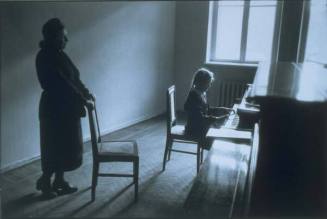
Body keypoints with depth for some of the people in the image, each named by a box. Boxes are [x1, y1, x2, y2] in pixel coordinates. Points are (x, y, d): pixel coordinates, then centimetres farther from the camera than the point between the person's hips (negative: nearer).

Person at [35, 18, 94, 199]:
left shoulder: (58, 54, 10)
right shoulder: (45, 57, -19)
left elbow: (73, 78, 15)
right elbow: (62, 84, -25)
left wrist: (86, 92, 2)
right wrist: (83, 101, -22)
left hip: (67, 108, 9)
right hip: (55, 109, -9)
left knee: (66, 146, 15)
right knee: (55, 148, 4)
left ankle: (59, 181, 30)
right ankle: (44, 181, 25)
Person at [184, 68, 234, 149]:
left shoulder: (202, 93, 6)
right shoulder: (194, 97, -23)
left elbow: (208, 110, 16)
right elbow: (200, 119, -28)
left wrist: (224, 109, 6)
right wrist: (218, 119, -28)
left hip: (202, 127, 10)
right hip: (195, 131, -10)